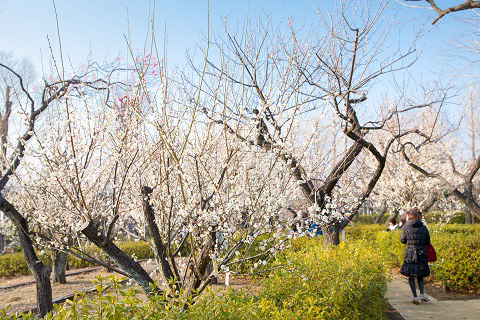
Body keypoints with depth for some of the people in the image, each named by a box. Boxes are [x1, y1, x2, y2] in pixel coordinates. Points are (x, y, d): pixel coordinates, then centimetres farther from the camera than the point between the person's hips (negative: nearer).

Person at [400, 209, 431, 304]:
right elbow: (427, 242, 7)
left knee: (411, 276, 7)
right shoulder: (423, 227, 3)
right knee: (420, 275, 17)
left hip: (410, 254, -3)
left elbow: (402, 240, 5)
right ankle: (422, 293, 4)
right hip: (422, 254, 3)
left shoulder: (406, 227, -5)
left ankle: (415, 296, 5)